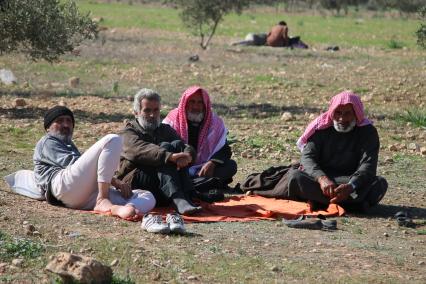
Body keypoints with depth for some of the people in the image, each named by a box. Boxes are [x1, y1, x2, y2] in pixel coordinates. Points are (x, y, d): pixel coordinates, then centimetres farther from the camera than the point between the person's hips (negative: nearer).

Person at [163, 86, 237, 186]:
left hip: (204, 167, 2)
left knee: (231, 166, -23)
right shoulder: (172, 120, 3)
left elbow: (224, 150, 1)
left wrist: (212, 163, -21)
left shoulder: (215, 122, 7)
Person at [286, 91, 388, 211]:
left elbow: (368, 165, -16)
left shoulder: (368, 132, -2)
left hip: (353, 182, 0)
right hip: (319, 181, 0)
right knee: (295, 176, -30)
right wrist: (322, 179, -33)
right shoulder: (321, 128, 0)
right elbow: (307, 157, -11)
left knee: (380, 184, -29)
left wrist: (350, 186, -37)